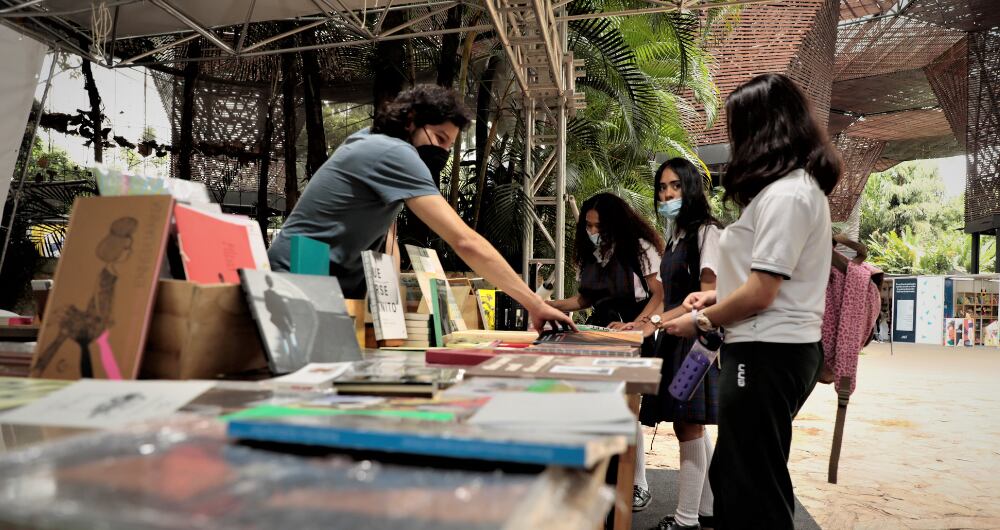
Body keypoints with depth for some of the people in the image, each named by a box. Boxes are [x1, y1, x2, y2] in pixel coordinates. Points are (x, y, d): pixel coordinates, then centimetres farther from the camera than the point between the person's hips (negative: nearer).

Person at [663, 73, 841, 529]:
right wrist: (719, 296, 13)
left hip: (766, 354, -10)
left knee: (752, 487, 2)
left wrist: (701, 321, -5)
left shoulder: (786, 193, -17)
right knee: (734, 477, 18)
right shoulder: (800, 186, 15)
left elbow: (760, 294, -20)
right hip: (779, 348, 10)